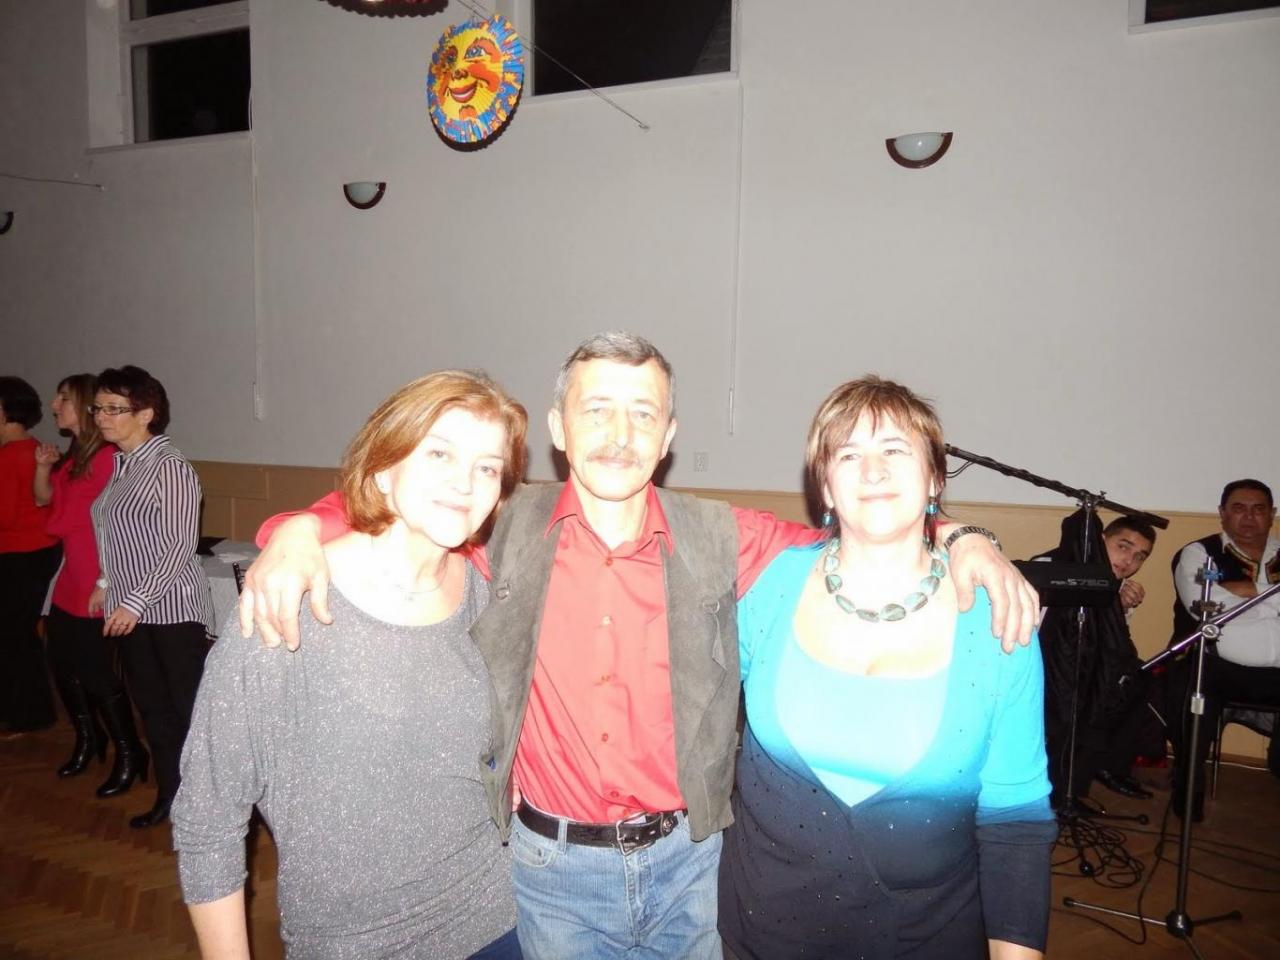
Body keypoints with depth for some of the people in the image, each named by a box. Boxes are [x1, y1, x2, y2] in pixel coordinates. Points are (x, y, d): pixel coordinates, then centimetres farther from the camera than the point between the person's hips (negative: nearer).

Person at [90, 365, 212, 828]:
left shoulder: (169, 467, -15)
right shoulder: (122, 464, 9)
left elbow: (180, 546, -17)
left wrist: (135, 602, -17)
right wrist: (106, 584, 17)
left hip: (172, 609, -8)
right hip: (130, 609, 8)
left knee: (190, 708, 0)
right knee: (153, 708, 16)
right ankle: (169, 795, 28)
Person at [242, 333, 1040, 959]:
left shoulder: (720, 541, -7)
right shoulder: (506, 531, -8)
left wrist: (958, 540, -14)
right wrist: (300, 532, -20)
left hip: (688, 859, 1)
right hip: (553, 865, 0)